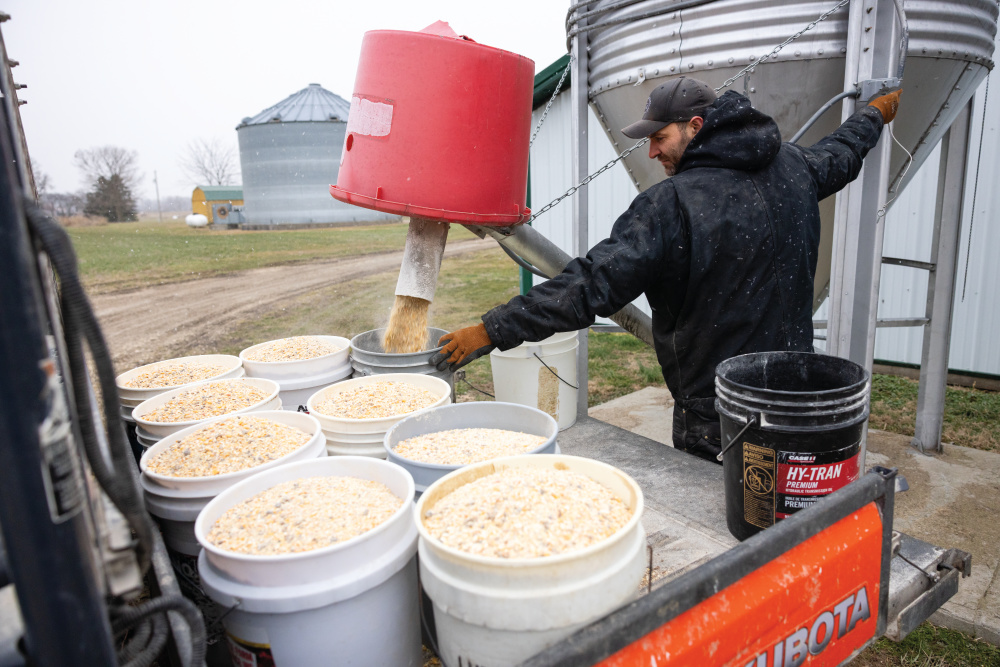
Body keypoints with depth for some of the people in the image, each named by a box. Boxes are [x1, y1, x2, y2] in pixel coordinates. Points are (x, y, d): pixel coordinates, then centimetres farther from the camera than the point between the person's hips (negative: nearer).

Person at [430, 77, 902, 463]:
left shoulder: (671, 205, -21)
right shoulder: (793, 168, 3)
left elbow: (590, 286, -27)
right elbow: (842, 151, 26)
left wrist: (491, 331, -23)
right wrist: (877, 111, 50)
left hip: (713, 417, -7)